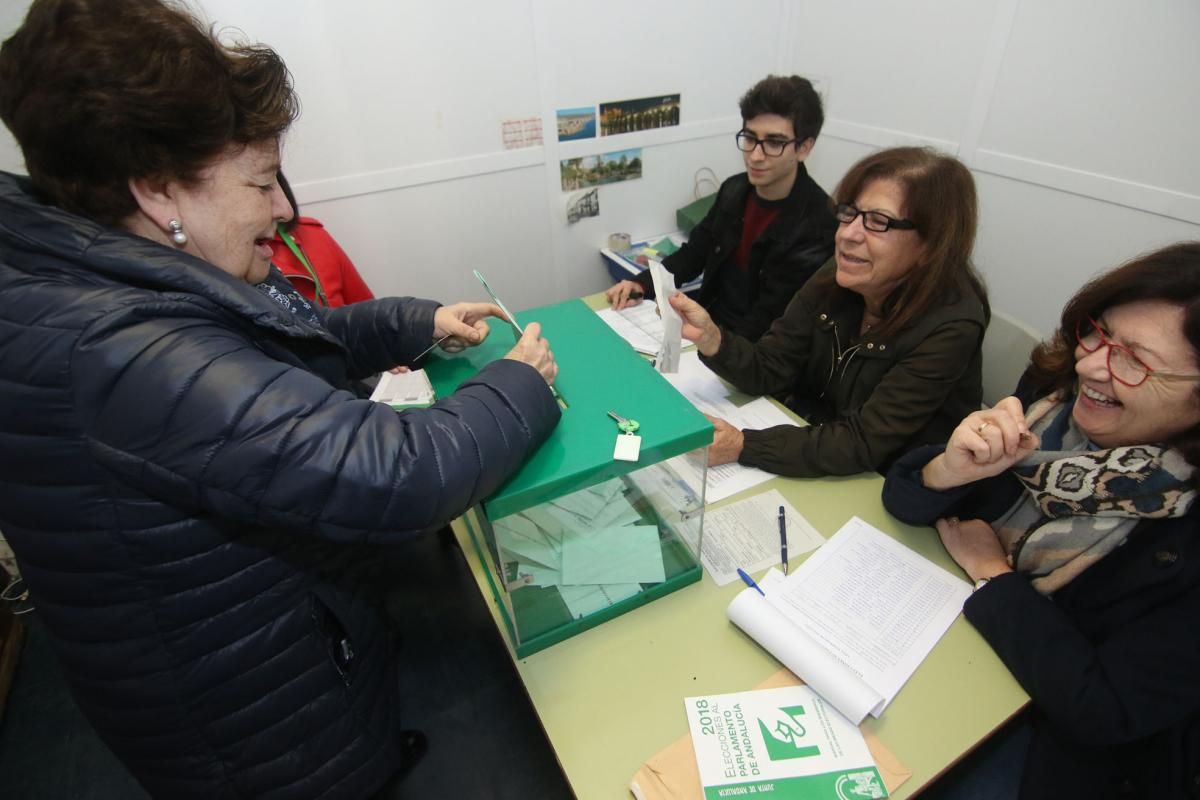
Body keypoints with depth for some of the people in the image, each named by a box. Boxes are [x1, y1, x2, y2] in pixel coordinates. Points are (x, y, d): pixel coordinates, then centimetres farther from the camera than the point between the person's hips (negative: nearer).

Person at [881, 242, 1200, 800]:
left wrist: (992, 572, -16)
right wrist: (951, 470, -28)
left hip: (1066, 744, -3)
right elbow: (906, 501, -7)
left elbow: (1107, 710, -22)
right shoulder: (1054, 388, -13)